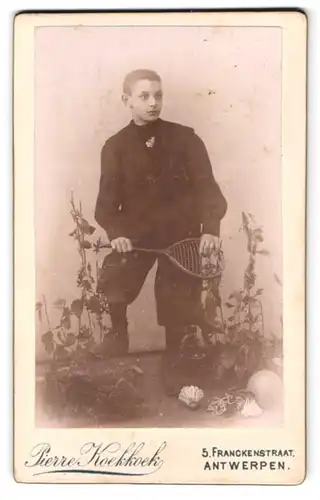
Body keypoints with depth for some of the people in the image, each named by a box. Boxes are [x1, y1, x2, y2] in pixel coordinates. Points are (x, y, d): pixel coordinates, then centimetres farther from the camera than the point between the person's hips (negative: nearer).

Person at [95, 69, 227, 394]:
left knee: (177, 309, 6)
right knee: (113, 283, -23)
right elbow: (107, 200, -4)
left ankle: (171, 366, 31)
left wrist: (210, 228, -21)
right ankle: (119, 332, 9)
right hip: (136, 233, 0)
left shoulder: (185, 138, -2)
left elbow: (207, 188, -5)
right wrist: (116, 233, -23)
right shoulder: (115, 146, 0)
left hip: (182, 235, 0)